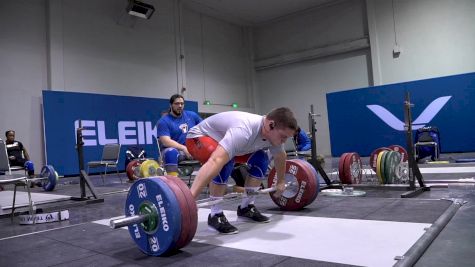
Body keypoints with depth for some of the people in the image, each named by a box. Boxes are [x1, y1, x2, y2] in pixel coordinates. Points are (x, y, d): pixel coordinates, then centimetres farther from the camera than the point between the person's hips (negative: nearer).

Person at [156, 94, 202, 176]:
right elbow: (166, 141, -18)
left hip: (192, 149, 4)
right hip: (174, 149, -4)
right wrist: (184, 148, -30)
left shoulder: (191, 115, 9)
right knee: (171, 152, -38)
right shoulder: (163, 121, -6)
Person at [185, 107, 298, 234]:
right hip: (199, 137, -8)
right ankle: (215, 215, -19)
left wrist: (281, 182, 18)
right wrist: (189, 198, -63)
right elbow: (215, 162, -55)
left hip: (223, 138, 8)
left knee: (261, 159, -3)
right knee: (225, 162, -36)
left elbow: (280, 156, 10)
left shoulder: (273, 133, -13)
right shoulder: (244, 130, -43)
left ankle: (246, 207, 8)